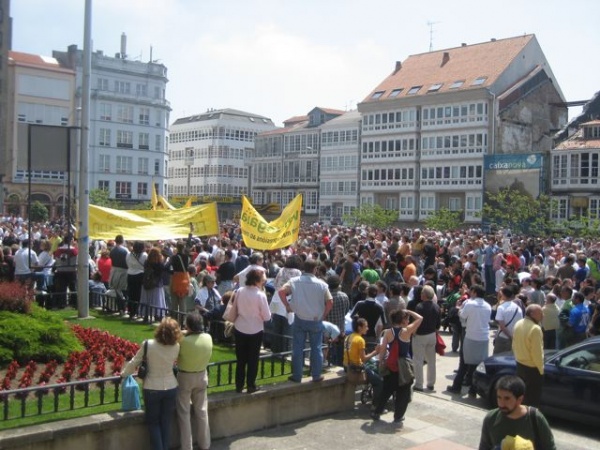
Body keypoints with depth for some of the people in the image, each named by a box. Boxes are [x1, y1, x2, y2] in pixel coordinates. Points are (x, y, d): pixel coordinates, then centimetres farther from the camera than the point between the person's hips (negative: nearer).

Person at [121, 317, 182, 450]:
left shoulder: (148, 345, -18)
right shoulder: (176, 347, -12)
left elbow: (134, 363, -8)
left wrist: (123, 374, 9)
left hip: (152, 389, -2)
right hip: (171, 388, 2)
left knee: (153, 422, 15)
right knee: (166, 423, 16)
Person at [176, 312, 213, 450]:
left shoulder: (183, 341, -26)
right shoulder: (208, 338, -12)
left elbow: (175, 357, -12)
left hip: (185, 377, -4)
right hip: (202, 376, 4)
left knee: (184, 413, 9)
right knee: (202, 411, 17)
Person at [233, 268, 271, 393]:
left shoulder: (239, 291, -6)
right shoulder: (260, 295, -19)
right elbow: (267, 317, -13)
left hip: (240, 329, 4)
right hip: (255, 331, -4)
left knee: (241, 359, 15)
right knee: (253, 360, 11)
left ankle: (239, 386, 22)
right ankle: (251, 386, 18)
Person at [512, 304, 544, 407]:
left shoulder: (518, 324, 2)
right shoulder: (535, 328, -25)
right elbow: (536, 352, -23)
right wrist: (541, 369, -12)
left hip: (520, 365, 8)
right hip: (532, 368, -8)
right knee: (533, 399, 4)